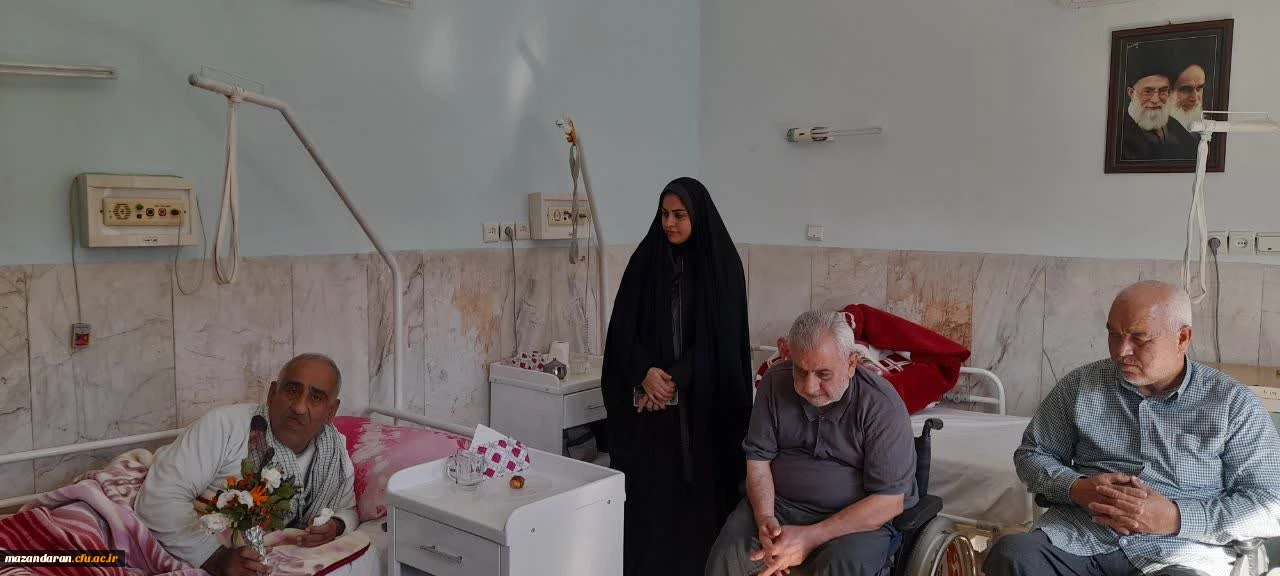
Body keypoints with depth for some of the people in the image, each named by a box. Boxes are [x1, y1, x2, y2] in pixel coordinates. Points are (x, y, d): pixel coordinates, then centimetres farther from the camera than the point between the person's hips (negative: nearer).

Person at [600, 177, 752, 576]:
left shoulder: (722, 261, -2)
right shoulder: (645, 260, 4)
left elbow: (724, 337, -7)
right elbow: (623, 327, 1)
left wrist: (676, 380, -14)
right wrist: (645, 371, -15)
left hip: (705, 399, -2)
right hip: (650, 395, 2)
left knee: (701, 488, 0)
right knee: (649, 487, 2)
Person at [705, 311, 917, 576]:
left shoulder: (882, 405, -18)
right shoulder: (775, 382, -6)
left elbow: (889, 501, -18)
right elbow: (758, 458, 0)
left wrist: (811, 538, -24)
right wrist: (764, 518, -19)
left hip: (861, 518, -2)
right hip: (779, 503, 2)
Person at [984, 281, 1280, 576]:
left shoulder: (1233, 404, 7)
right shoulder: (1080, 385, 13)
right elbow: (1031, 454, 19)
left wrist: (1174, 518, -11)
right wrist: (1077, 488, -4)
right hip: (1077, 538, 2)